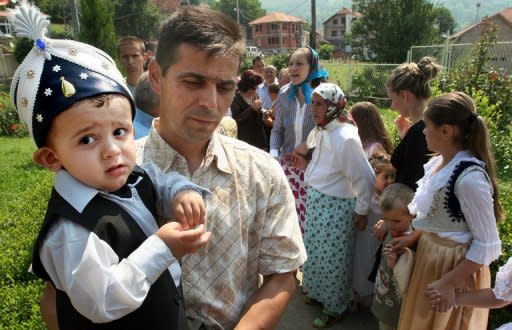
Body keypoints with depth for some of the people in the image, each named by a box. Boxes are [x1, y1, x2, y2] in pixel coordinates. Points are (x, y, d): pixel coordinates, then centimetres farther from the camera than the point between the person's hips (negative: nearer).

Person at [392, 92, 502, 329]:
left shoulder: (469, 177, -28)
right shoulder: (439, 162, -3)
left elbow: (488, 246, -23)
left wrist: (449, 282, -22)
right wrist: (412, 238, 6)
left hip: (456, 266, -8)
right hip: (429, 253, 8)